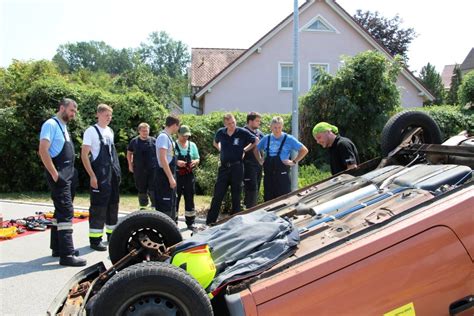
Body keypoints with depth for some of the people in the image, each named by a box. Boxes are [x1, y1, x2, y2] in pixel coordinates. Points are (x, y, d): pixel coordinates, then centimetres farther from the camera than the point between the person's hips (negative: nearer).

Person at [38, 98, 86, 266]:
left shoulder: (63, 126, 18)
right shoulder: (51, 124, -11)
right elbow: (43, 151, -21)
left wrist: (70, 173, 17)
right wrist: (55, 175, -22)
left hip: (67, 175, 10)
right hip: (59, 175, -10)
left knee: (60, 211, 15)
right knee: (66, 212, -13)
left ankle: (57, 247, 24)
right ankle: (67, 254, -12)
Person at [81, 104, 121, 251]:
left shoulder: (110, 131, 13)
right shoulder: (91, 131, -8)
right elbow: (84, 154, -12)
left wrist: (117, 173, 15)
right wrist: (92, 175, -18)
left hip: (113, 174, 7)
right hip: (99, 175, -7)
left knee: (113, 205, 13)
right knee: (98, 207, -5)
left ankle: (112, 235, 25)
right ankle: (95, 239, 2)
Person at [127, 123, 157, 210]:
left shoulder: (154, 141, 2)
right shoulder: (134, 141, 4)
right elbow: (129, 153, 15)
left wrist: (159, 165, 3)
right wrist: (130, 164, 8)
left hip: (153, 169, -1)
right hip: (139, 170, 1)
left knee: (153, 189, -6)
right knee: (141, 190, 10)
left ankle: (154, 206, 1)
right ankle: (143, 207, 22)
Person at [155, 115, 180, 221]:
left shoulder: (168, 137, 13)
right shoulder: (163, 137, -16)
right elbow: (162, 158, -24)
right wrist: (171, 177, -24)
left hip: (169, 174, 10)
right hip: (165, 176, -10)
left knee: (171, 204, 16)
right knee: (165, 205, -8)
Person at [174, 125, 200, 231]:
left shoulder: (192, 145, 10)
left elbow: (197, 159, 15)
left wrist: (195, 162, -8)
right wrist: (176, 162, -20)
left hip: (189, 175, 3)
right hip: (176, 175, -3)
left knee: (190, 199, 7)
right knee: (175, 199, 0)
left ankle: (190, 223, 16)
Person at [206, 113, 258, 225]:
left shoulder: (243, 132, -6)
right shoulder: (221, 132, 3)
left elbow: (256, 141, 5)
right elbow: (215, 142, 24)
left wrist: (244, 150, 0)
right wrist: (221, 150, 10)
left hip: (237, 167, -2)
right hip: (223, 167, 2)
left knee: (236, 196, 6)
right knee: (217, 195, 1)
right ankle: (209, 222, 5)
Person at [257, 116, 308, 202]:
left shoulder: (289, 139, -3)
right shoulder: (266, 139, 8)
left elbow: (304, 150, 0)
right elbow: (256, 149, 25)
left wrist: (294, 161, -5)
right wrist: (260, 160, 13)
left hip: (282, 175, -4)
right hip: (268, 175, 4)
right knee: (268, 199, 11)